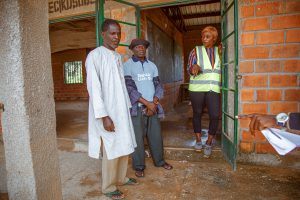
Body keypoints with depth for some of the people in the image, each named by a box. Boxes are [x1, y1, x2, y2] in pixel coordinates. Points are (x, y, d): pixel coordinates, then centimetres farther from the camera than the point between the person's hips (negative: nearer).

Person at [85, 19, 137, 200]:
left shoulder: (118, 57, 12)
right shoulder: (95, 56, -11)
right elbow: (94, 88, -17)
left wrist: (128, 105, 14)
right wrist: (104, 116, -20)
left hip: (122, 110, 8)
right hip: (108, 112, -7)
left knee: (124, 147, 15)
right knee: (111, 150, 2)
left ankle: (121, 177, 35)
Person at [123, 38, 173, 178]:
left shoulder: (152, 65, 12)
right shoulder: (127, 65, -3)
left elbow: (158, 85, 8)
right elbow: (129, 88, -12)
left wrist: (154, 103, -8)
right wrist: (147, 103, -15)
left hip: (153, 107, 4)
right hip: (136, 107, -4)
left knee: (156, 135, 11)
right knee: (138, 137, 2)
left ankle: (159, 161, 28)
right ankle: (138, 166, 17)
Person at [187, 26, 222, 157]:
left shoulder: (219, 51, 12)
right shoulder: (196, 51, 4)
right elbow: (189, 70, -1)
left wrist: (221, 54, -1)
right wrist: (194, 67, -24)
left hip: (214, 89, 1)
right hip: (197, 88, -1)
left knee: (215, 116, -7)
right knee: (197, 114, 8)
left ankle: (209, 143, 12)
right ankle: (198, 140, 27)